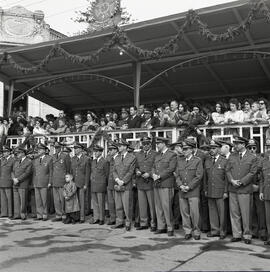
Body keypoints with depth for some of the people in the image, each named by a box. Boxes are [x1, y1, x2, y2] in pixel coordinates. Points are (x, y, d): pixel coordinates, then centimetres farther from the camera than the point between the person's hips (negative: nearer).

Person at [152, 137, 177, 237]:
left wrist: (159, 176, -14)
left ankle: (170, 228, 4)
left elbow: (171, 169, -13)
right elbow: (153, 167, 17)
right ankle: (161, 227, 18)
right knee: (158, 207, 9)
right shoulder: (157, 155, 19)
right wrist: (154, 175, -4)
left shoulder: (172, 155, -4)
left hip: (166, 185, -7)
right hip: (156, 184, 7)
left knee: (166, 207, -7)